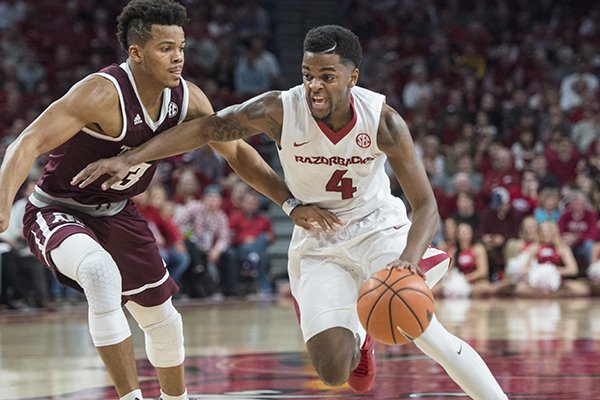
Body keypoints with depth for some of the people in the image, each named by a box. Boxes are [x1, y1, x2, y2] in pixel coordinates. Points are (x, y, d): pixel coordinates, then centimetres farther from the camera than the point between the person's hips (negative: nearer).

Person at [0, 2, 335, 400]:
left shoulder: (187, 99, -10)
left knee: (161, 315, 16)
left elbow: (238, 152, 3)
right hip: (58, 213, -7)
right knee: (103, 275, -37)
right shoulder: (104, 94, -31)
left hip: (117, 213, 7)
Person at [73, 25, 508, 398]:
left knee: (424, 331, -22)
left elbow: (426, 206, -20)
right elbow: (207, 128, -12)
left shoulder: (383, 121, -22)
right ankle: (358, 343, 24)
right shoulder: (279, 110, -21)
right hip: (317, 242, 1)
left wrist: (409, 258, -41)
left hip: (379, 228, -1)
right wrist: (128, 159, -19)